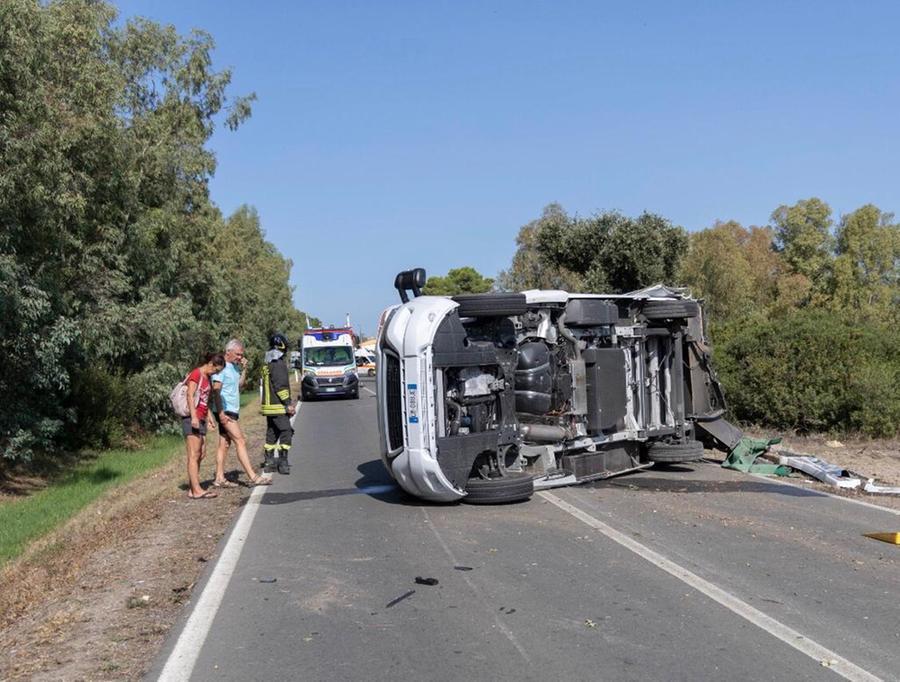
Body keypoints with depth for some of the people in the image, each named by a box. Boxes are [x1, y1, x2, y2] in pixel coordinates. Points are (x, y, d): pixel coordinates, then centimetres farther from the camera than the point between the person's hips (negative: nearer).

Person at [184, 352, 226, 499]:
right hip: (192, 419, -9)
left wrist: (209, 417, 17)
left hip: (201, 420, 9)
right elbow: (190, 395, -17)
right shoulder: (196, 374, -8)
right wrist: (194, 417, -23)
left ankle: (192, 489, 10)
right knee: (194, 455, -10)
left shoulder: (207, 377, 19)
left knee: (201, 454, 7)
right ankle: (197, 490, -11)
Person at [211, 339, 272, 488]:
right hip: (225, 411, -9)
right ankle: (253, 477, -13)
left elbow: (240, 385, 13)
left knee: (224, 444, 9)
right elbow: (216, 391, -16)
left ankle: (219, 478, 12)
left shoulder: (233, 367, 16)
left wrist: (244, 369, 3)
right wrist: (221, 413, -21)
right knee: (240, 442, -11)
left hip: (232, 411, 9)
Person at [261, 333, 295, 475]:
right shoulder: (278, 364, -15)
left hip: (268, 405, 9)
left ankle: (269, 461, 18)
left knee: (271, 433, 14)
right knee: (286, 432, -7)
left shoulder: (267, 365, 15)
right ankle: (283, 462, -11)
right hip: (278, 406, -9)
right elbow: (280, 386, -20)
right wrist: (288, 404, -16)